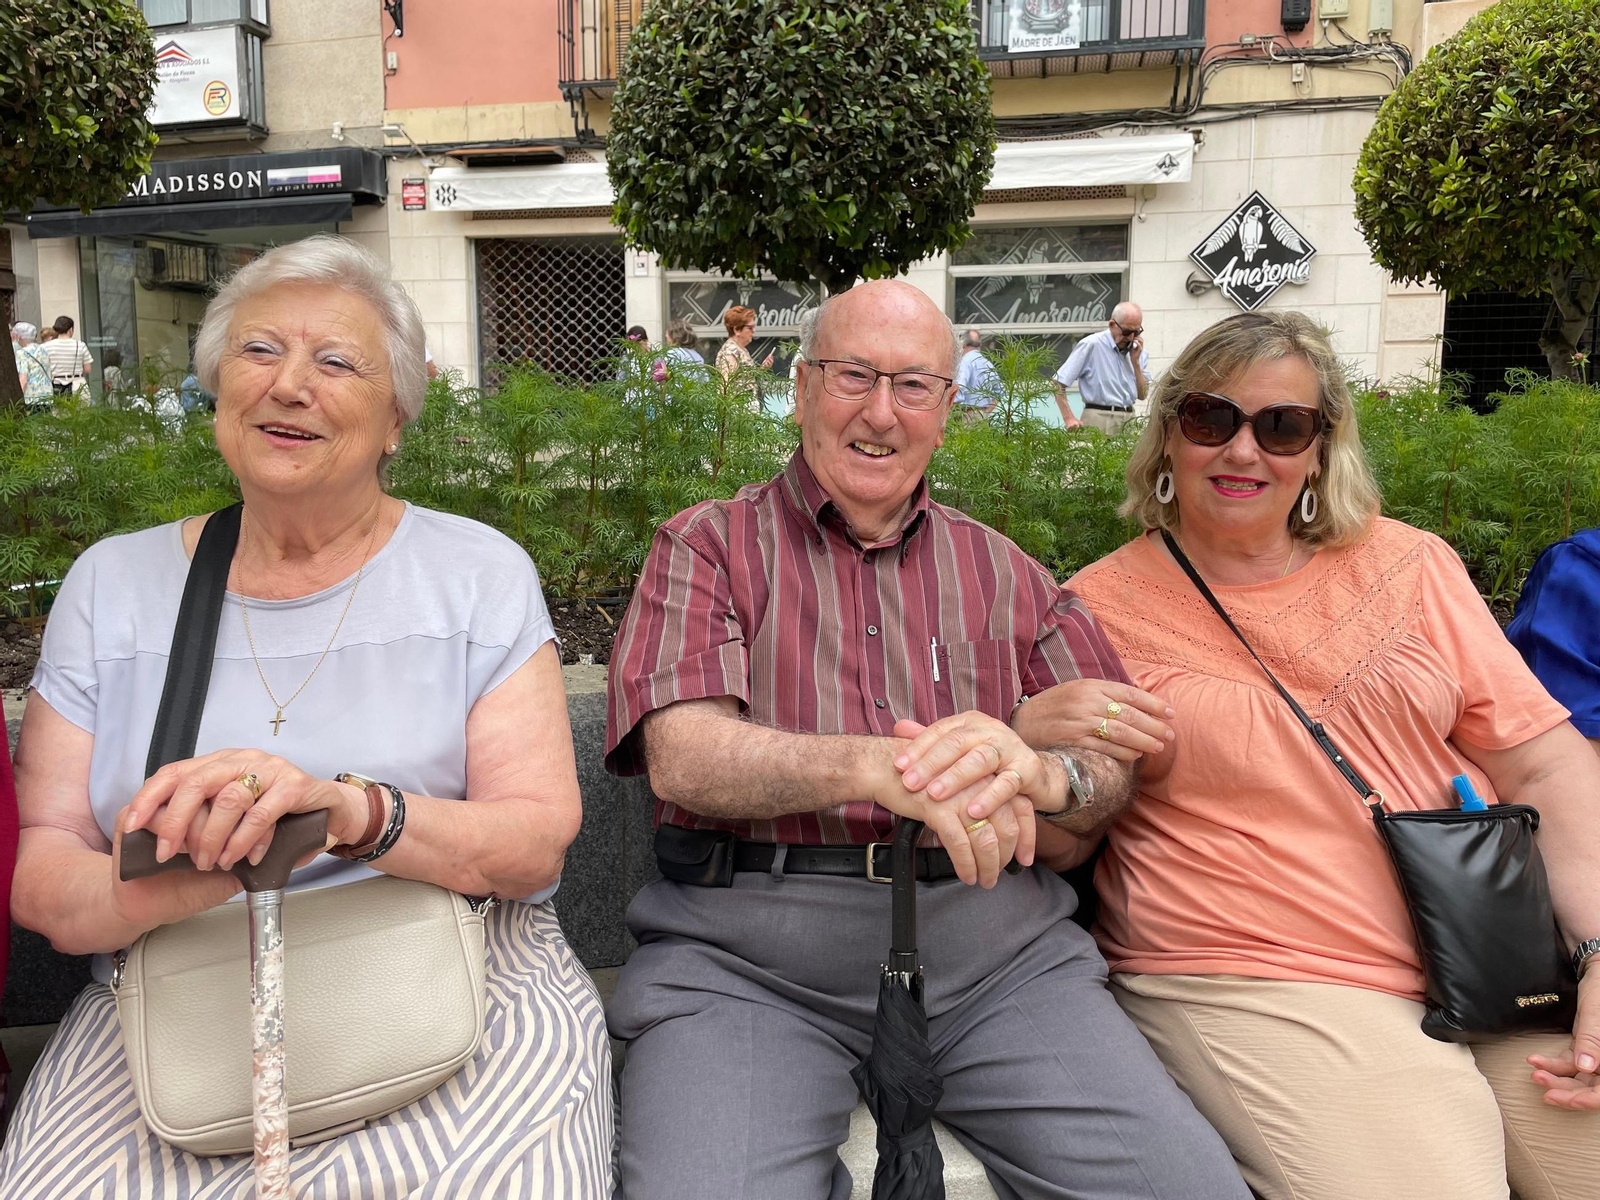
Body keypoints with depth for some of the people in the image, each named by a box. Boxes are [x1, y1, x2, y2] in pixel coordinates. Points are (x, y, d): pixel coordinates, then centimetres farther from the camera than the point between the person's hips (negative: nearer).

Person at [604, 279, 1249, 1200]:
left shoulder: (1002, 571, 15)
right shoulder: (707, 545, 7)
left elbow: (1118, 768, 7)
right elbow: (683, 757, -8)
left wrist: (1040, 772, -18)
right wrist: (874, 767, -26)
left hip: (989, 942, 3)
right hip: (749, 954, -2)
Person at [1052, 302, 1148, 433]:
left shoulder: (1139, 352, 12)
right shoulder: (1092, 345, -5)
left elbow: (1142, 395, 9)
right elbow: (1058, 383, -8)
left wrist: (1135, 361, -1)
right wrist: (1069, 419, -15)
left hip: (1129, 420, 5)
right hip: (1099, 421, -5)